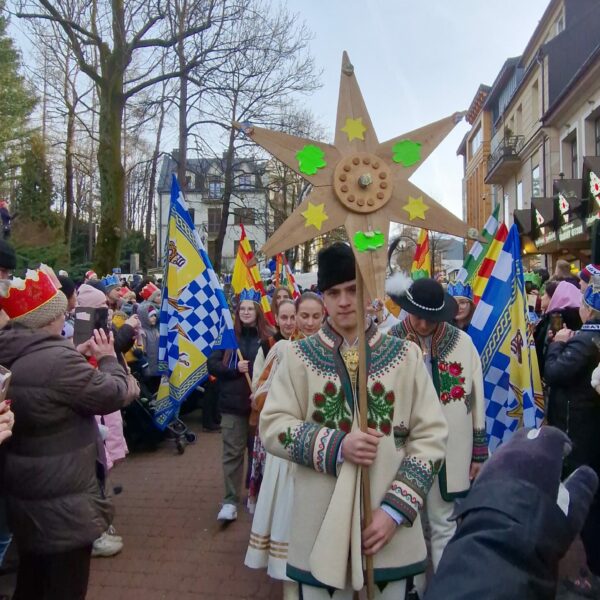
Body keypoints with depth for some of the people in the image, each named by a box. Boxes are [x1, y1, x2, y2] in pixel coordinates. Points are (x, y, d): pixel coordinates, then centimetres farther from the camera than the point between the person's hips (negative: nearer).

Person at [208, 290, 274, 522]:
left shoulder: (268, 338, -3)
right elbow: (212, 364, 0)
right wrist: (234, 368, -15)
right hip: (233, 403, 0)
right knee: (232, 452, 2)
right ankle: (230, 501, 9)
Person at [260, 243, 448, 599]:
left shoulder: (405, 354, -1)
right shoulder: (300, 355, -1)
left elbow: (431, 434, -1)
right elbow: (272, 426, -2)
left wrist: (396, 509, -8)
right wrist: (335, 445, -16)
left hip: (390, 527, 1)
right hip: (321, 526, 0)